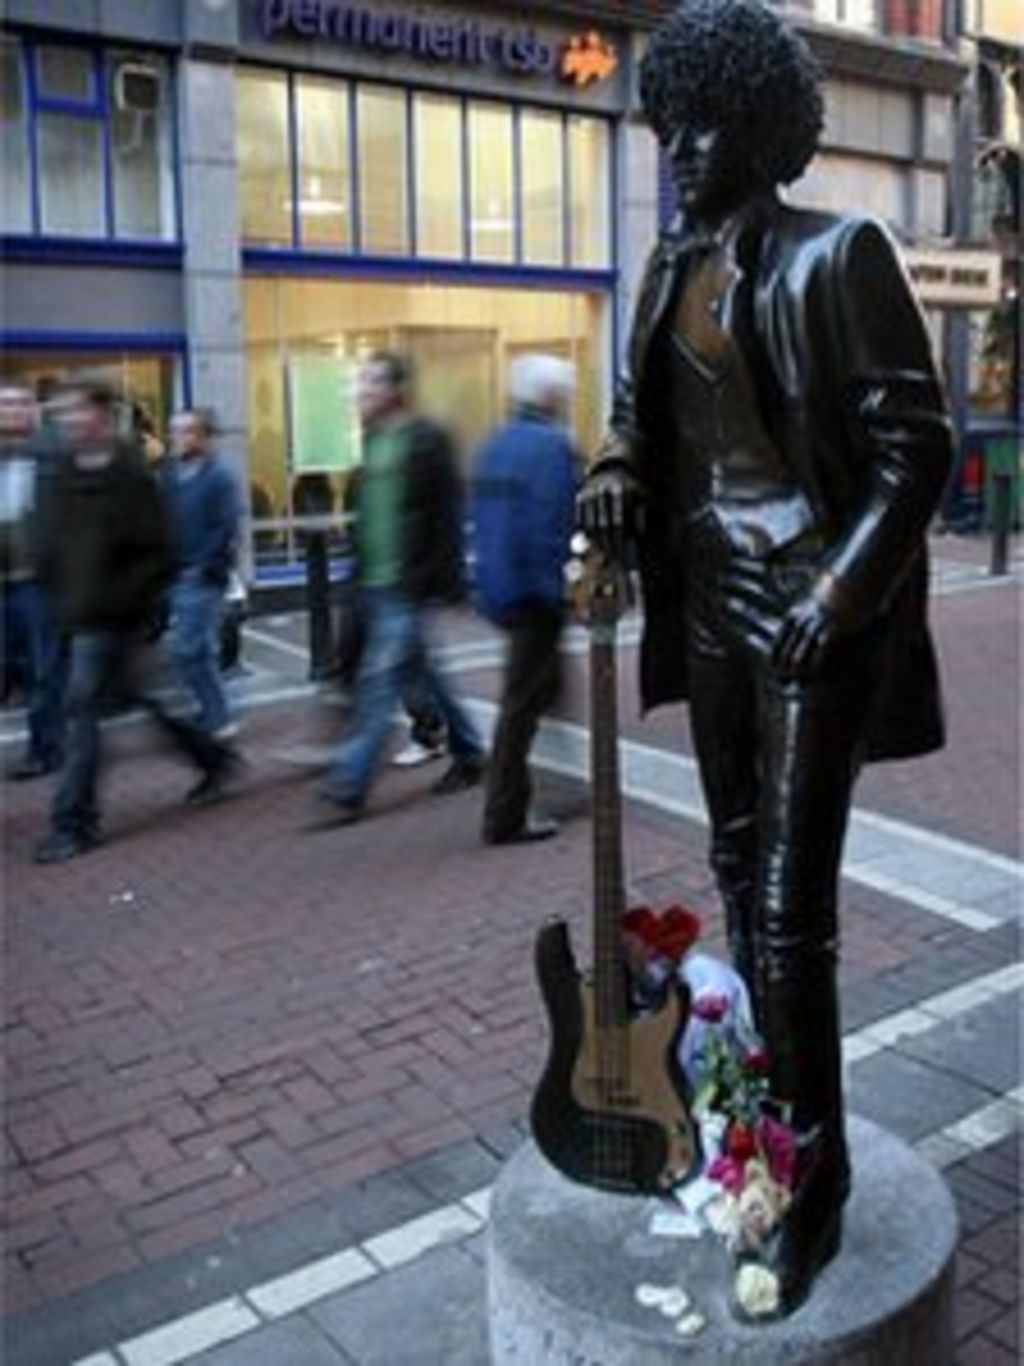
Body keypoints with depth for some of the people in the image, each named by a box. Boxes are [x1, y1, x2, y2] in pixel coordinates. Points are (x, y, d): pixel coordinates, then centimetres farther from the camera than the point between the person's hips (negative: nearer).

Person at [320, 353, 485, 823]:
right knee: (421, 672, 16)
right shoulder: (374, 441, 14)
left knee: (380, 679, -8)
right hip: (376, 586, 8)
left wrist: (443, 581, -15)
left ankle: (348, 786, -5)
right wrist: (360, 572, 16)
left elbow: (448, 516, -12)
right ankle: (468, 753, 32)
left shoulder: (427, 441, -9)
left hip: (408, 588, -8)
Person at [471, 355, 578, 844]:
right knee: (522, 700, -2)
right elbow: (552, 527, -20)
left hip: (498, 589, 9)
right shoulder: (551, 446, -14)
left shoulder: (494, 446, 13)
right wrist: (558, 594, -14)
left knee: (531, 689, 21)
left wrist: (494, 586, 19)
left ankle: (508, 807, 27)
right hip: (533, 595, -9)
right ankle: (505, 817, 5)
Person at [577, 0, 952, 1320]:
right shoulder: (672, 266, 10)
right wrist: (618, 470, -1)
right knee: (737, 867, 16)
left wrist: (836, 596, -23)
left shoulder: (836, 256, -10)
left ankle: (814, 1175, 11)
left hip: (809, 606, -7)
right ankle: (769, 1088, 35)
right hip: (708, 594, 7)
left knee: (792, 903, -6)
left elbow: (916, 449, -12)